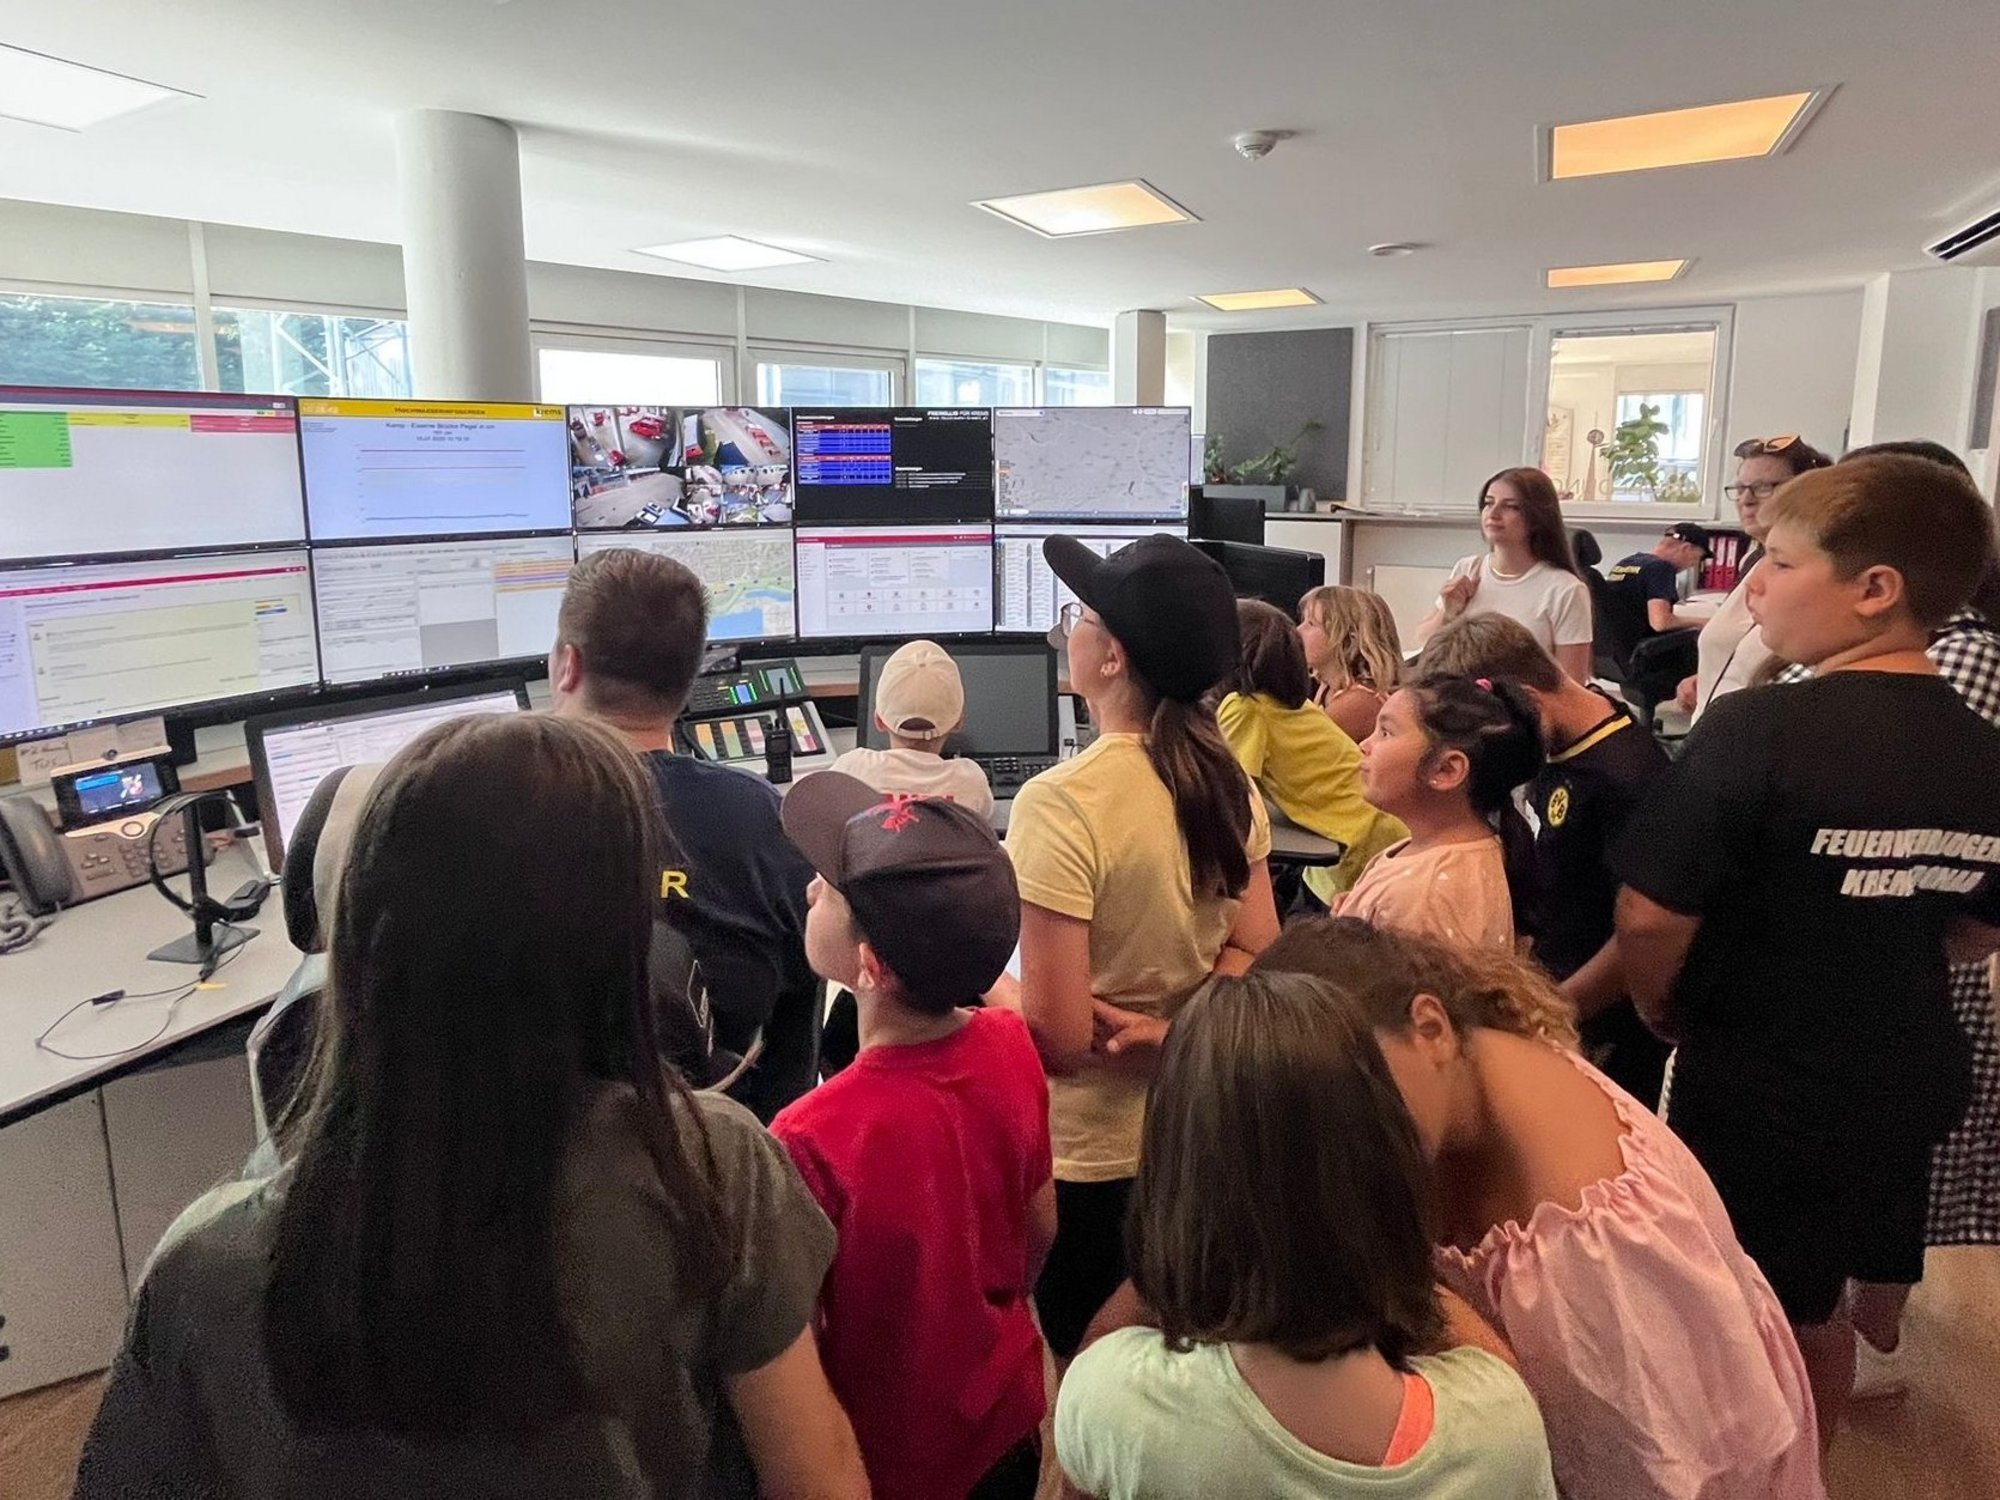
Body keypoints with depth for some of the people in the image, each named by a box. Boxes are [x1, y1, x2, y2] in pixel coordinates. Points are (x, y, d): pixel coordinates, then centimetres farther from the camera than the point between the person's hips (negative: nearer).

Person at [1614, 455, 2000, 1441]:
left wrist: (1663, 1012, -4)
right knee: (1817, 1314, 26)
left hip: (1757, 1091, -6)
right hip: (1903, 1084, 7)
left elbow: (1650, 918, -24)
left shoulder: (1758, 728, -24)